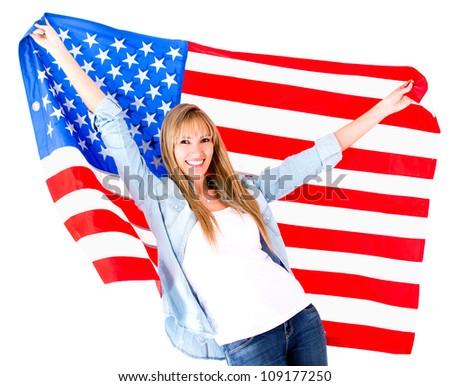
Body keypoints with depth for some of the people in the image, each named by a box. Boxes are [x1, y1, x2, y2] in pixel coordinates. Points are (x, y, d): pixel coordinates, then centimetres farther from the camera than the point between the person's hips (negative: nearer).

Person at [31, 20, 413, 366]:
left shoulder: (243, 189, 10)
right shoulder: (160, 199, 1)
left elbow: (319, 155, 14)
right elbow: (111, 122, 0)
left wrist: (384, 107, 18)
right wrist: (60, 51, 4)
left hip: (302, 315, 4)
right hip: (246, 339, -4)